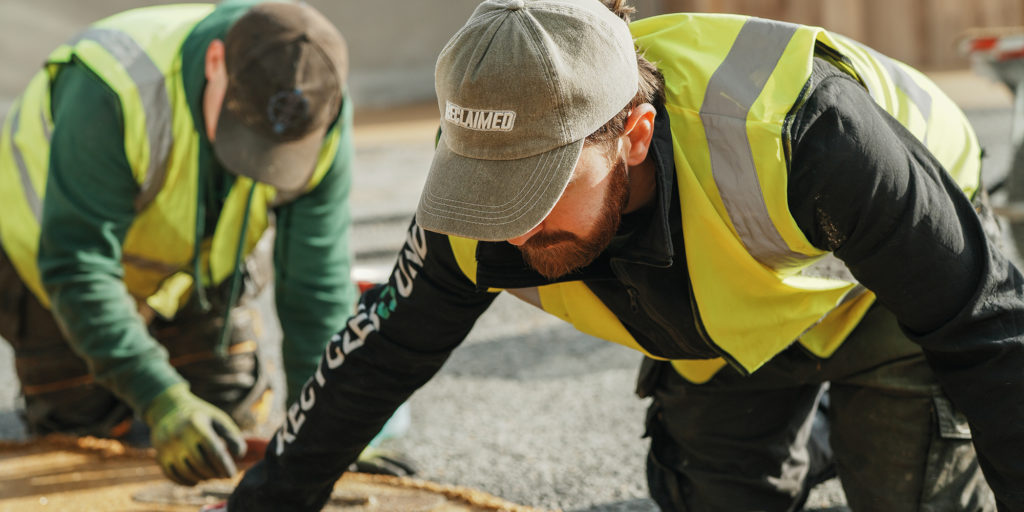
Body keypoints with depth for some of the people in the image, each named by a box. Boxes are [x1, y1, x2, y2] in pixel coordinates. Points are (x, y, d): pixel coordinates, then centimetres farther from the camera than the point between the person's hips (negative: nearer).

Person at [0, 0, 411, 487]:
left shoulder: (322, 122, -30)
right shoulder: (114, 88, -44)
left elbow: (318, 284, -22)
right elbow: (78, 269, -43)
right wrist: (161, 401, -51)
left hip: (203, 256, 3)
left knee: (237, 411, 5)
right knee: (82, 424, -1)